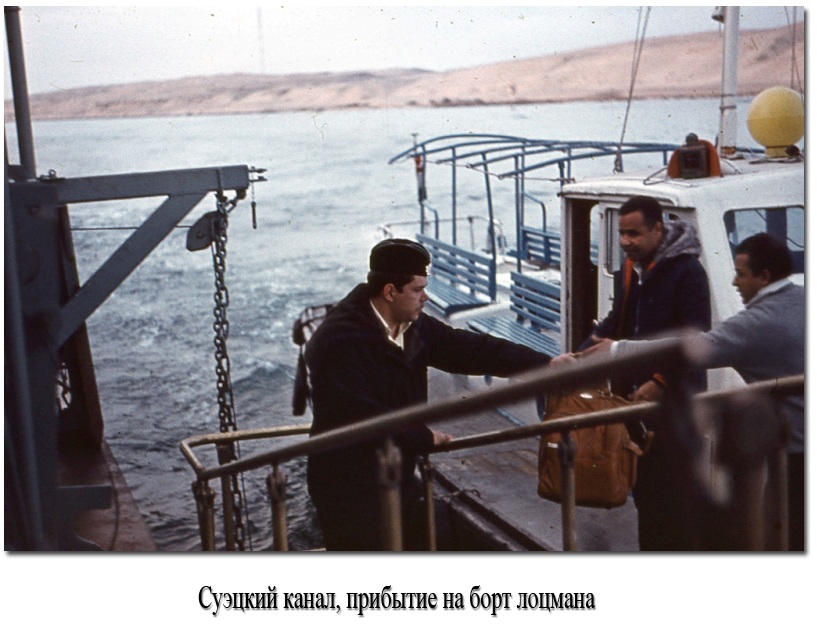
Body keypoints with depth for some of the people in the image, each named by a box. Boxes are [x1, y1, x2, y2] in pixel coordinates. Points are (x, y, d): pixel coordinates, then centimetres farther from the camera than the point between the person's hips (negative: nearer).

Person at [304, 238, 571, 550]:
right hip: (349, 490, -8)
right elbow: (363, 418, -28)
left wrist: (547, 364, -4)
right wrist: (426, 437, -16)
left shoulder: (414, 327, 0)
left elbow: (471, 350, 1)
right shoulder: (339, 341, -24)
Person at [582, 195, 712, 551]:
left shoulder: (686, 271, -15)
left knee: (673, 490, -4)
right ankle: (649, 548, 32)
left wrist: (660, 383, -21)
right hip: (633, 394, 8)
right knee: (642, 483, 18)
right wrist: (582, 356, 7)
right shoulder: (628, 270, 10)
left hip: (673, 401, -8)